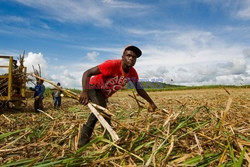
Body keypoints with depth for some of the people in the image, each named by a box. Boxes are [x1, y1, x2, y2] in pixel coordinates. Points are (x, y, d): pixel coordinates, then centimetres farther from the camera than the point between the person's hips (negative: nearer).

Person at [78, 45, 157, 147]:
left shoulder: (133, 73, -16)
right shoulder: (112, 65, -35)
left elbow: (139, 89, 0)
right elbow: (87, 73, -37)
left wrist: (151, 102, -3)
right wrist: (84, 92, -50)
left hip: (104, 94, 8)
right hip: (94, 87, -8)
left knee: (98, 114, 18)